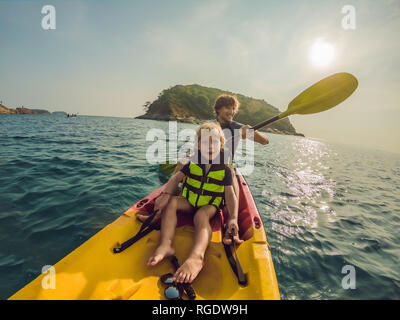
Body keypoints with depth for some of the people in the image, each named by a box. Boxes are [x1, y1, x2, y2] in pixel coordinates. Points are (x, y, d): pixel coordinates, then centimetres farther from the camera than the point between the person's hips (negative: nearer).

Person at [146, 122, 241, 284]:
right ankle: (165, 244, -42)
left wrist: (233, 217, -24)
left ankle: (196, 256, -60)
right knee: (171, 201, -24)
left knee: (201, 215, -35)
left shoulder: (225, 170, -3)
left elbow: (230, 195, -9)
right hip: (189, 202, 3)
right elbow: (176, 178, -8)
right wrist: (166, 194, -27)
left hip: (210, 206, -2)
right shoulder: (192, 164, 3)